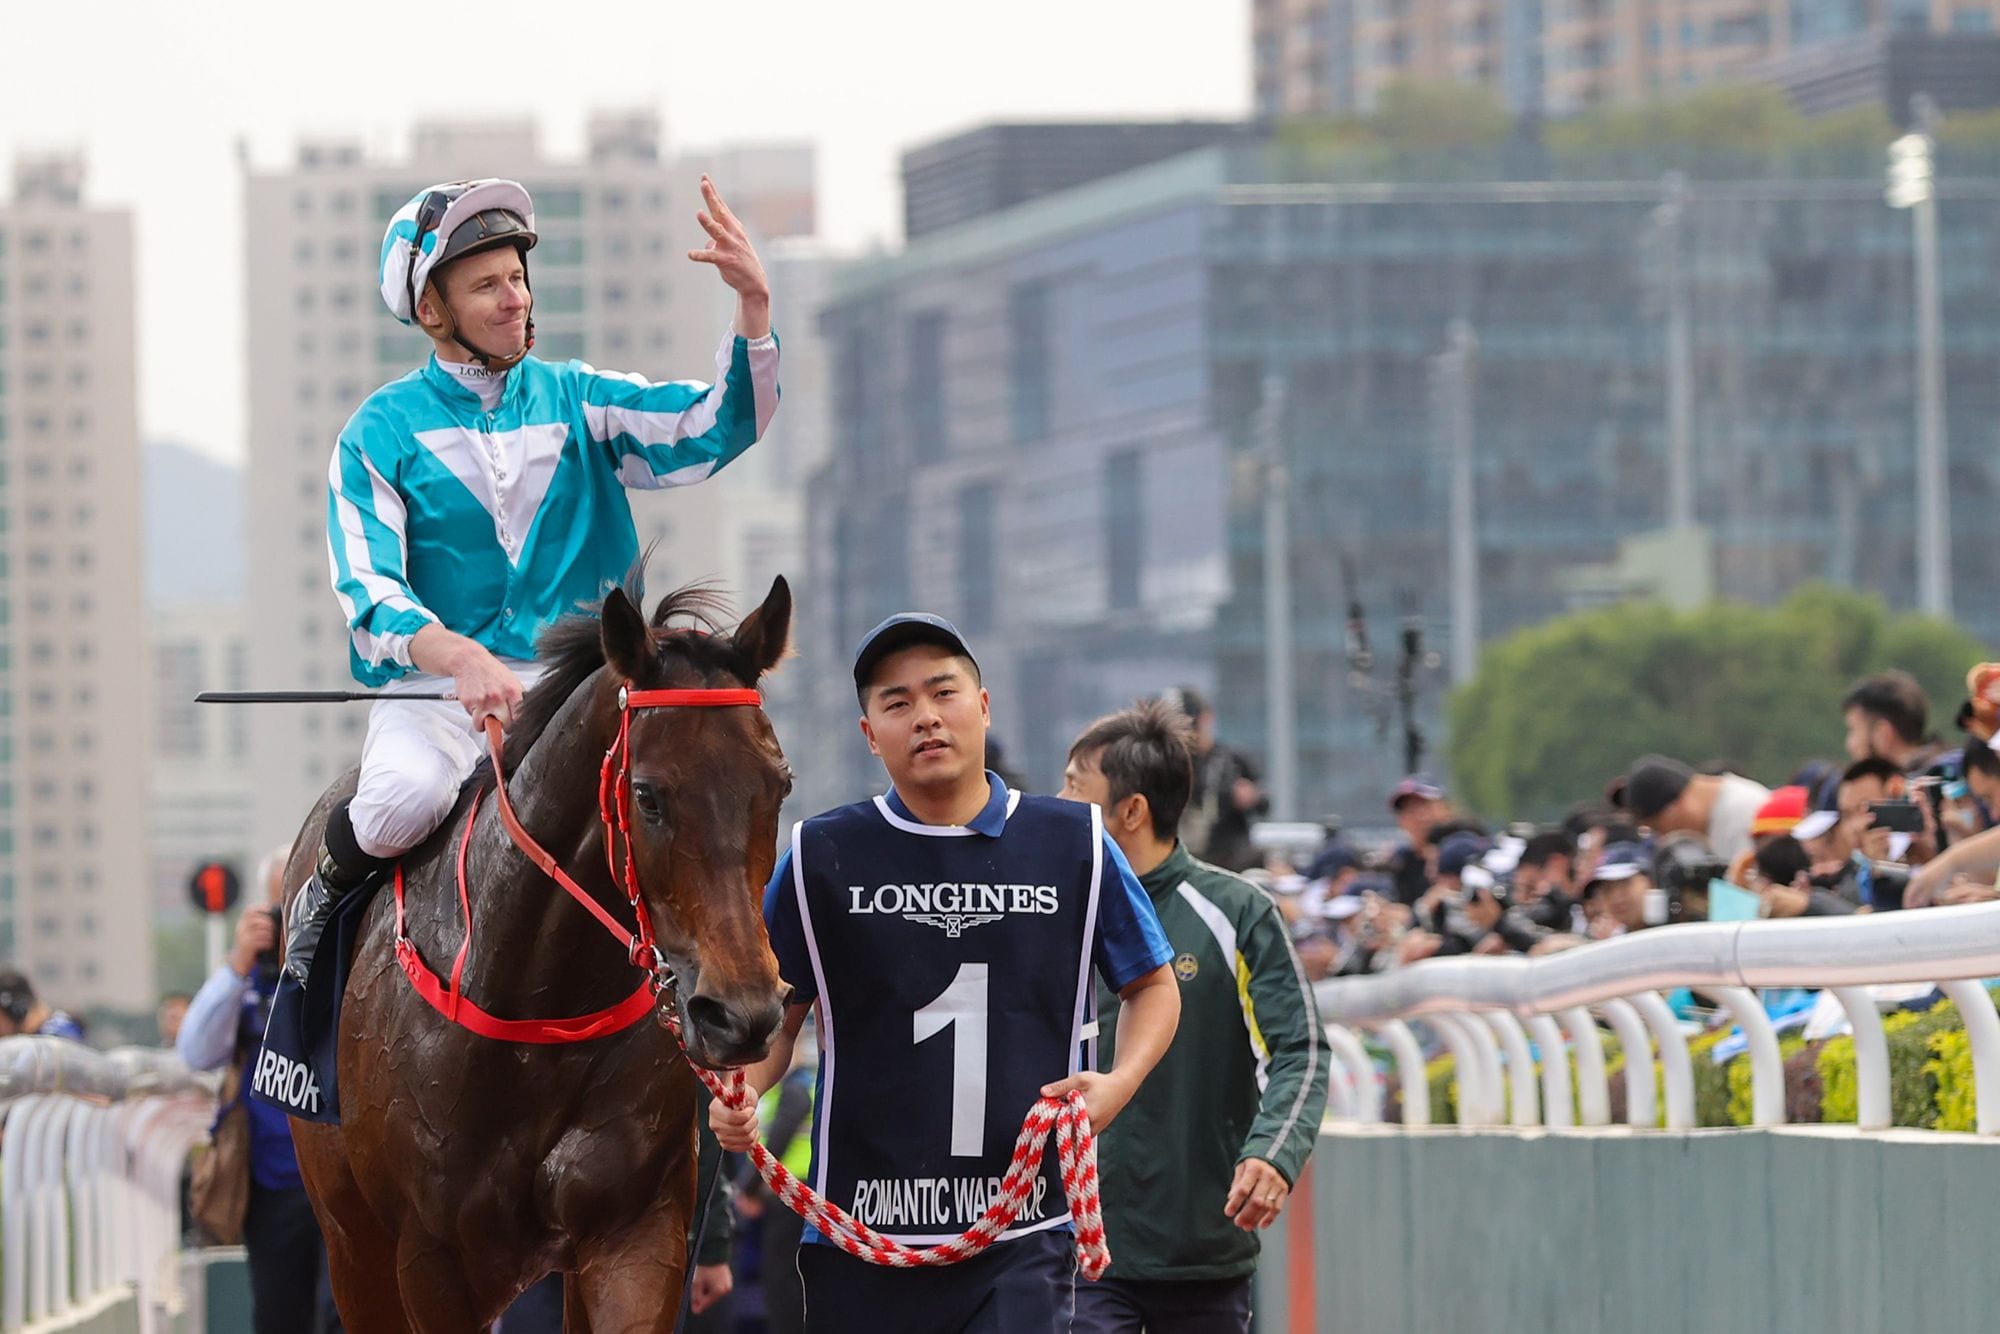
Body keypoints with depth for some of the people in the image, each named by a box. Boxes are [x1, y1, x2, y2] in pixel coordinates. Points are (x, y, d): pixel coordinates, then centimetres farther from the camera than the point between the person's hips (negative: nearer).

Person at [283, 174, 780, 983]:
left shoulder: (574, 402, 10)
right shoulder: (383, 431, 1)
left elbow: (715, 429, -1)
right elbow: (369, 594, -10)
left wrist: (753, 306, -16)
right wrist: (462, 659, -29)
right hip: (432, 695, -3)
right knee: (409, 795, -35)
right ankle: (329, 886, -1)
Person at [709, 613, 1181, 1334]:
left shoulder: (1074, 844, 5)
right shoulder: (821, 856, 4)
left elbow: (1153, 985, 16)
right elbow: (774, 1013, 12)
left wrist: (1119, 1083, -3)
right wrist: (738, 1094, -9)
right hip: (860, 1233, 1)